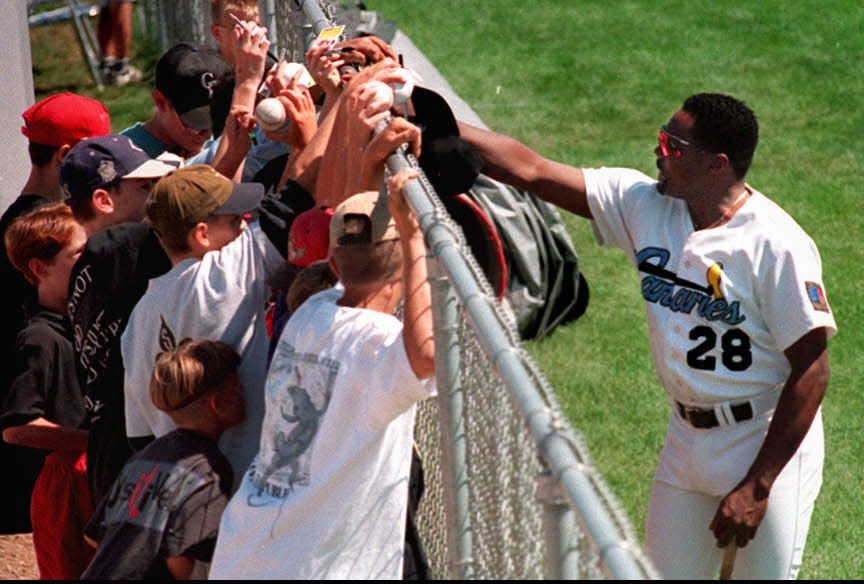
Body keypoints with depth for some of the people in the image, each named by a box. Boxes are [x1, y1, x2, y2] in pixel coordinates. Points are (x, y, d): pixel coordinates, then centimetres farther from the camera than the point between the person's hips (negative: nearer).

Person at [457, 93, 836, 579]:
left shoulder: (777, 245, -19)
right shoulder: (645, 204, -1)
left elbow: (812, 368, -18)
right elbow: (531, 170, 0)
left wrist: (758, 485, -20)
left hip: (770, 445, -6)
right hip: (687, 441, 6)